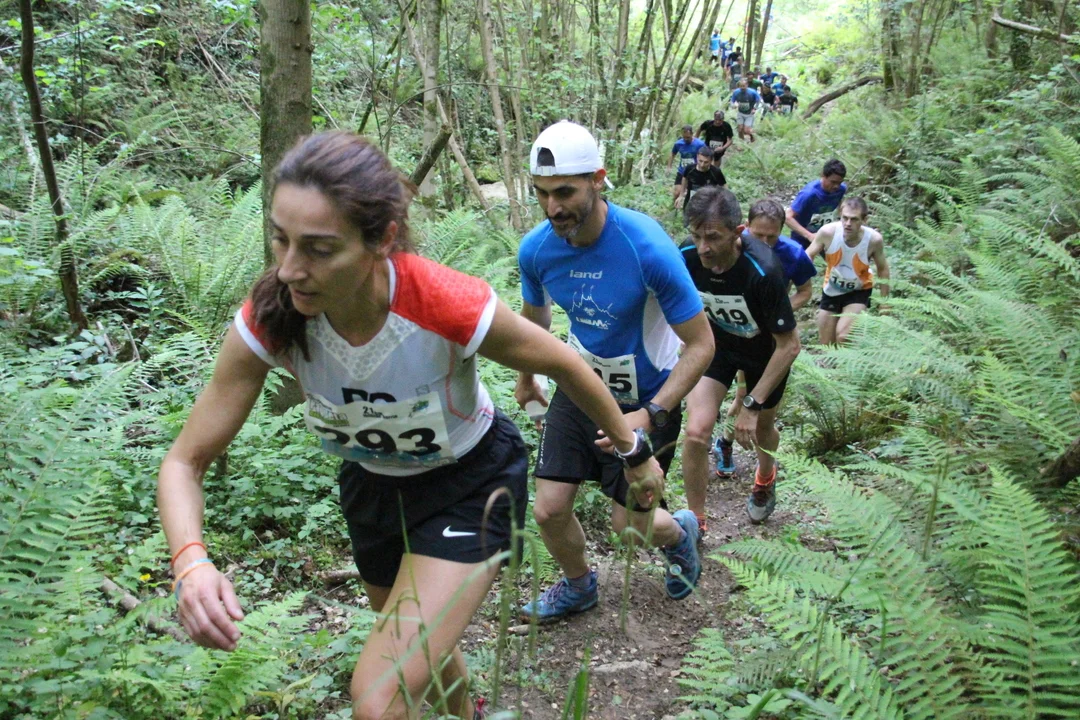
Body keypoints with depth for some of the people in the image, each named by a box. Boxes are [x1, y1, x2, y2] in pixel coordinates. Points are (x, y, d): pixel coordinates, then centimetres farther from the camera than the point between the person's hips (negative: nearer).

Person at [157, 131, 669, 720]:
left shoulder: (449, 306, -37)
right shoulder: (269, 321, -28)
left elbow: (563, 365, -17)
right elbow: (185, 461, -19)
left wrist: (631, 449, -2)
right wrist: (191, 564, -39)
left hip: (471, 483, -4)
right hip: (373, 485, 4)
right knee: (422, 654, 29)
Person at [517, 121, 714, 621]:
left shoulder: (647, 248, -29)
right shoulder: (536, 248, -15)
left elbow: (701, 344, -21)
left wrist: (651, 415, -29)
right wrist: (526, 379, 24)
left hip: (645, 400, -4)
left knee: (628, 523, 5)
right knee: (549, 510, 2)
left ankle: (680, 531, 42)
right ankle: (578, 586, 34)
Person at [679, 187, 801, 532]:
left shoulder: (763, 271, -38)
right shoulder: (687, 258, -28)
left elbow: (789, 345, -28)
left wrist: (752, 405, -28)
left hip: (765, 349, -2)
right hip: (717, 342, 2)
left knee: (761, 428, 20)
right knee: (696, 433, -14)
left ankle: (765, 477, 57)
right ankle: (696, 521, 8)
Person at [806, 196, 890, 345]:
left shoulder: (874, 239, -27)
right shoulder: (828, 232, -28)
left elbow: (882, 269, -8)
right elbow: (808, 255, -11)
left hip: (858, 292, -2)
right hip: (831, 291, 2)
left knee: (843, 335, -25)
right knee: (826, 344, 13)